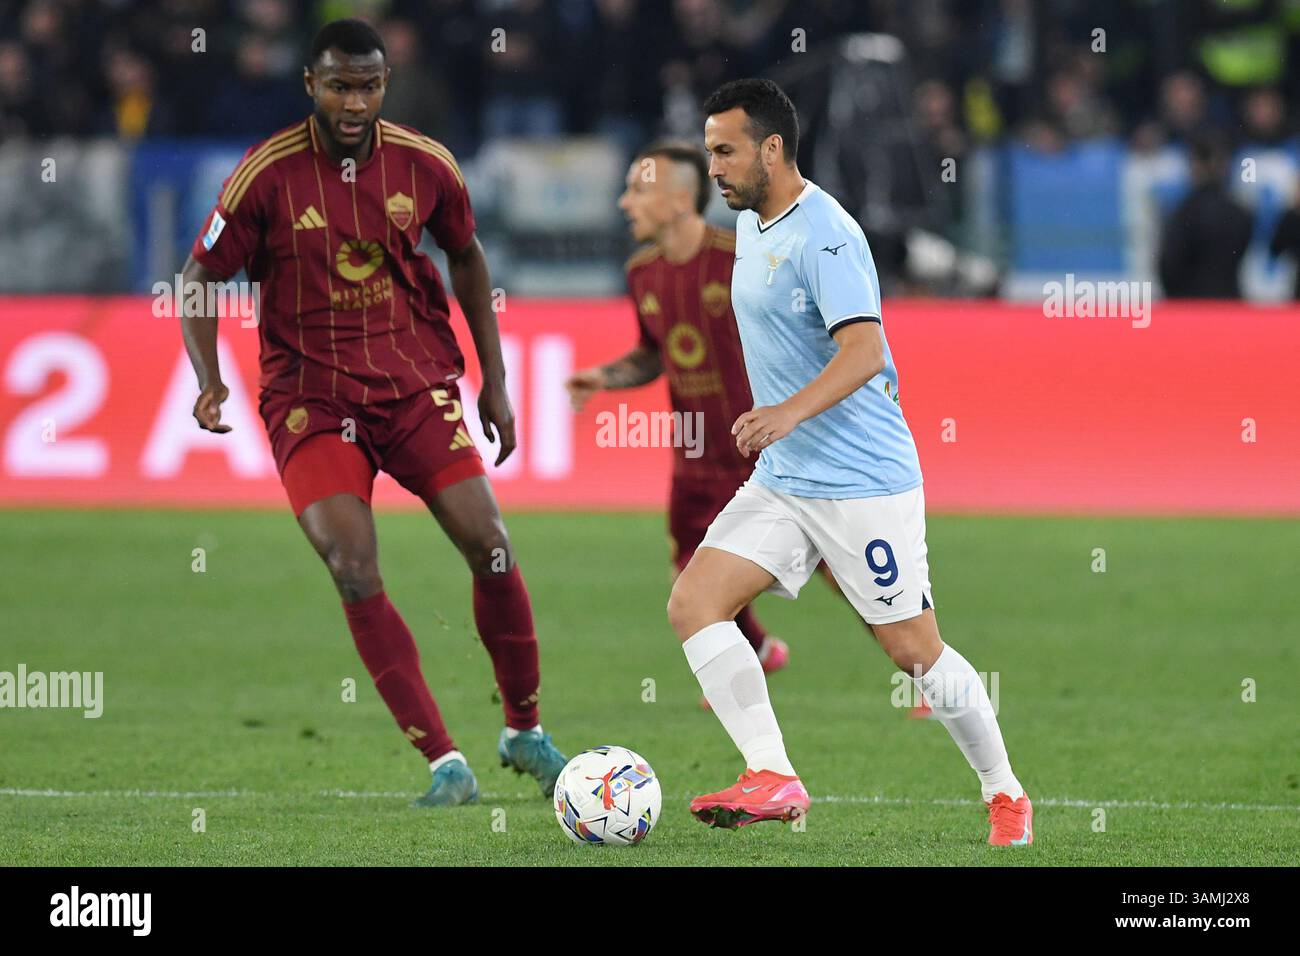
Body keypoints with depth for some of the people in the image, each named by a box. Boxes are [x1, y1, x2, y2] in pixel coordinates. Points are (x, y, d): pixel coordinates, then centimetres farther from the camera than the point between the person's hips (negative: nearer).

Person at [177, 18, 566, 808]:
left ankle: (525, 733, 14)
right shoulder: (268, 175, -10)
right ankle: (447, 766, -12)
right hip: (310, 399, -2)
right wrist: (208, 381, -15)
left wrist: (494, 380, 13)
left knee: (490, 547, -8)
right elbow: (201, 278, -1)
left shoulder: (426, 165, -2)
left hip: (417, 383, 2)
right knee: (355, 574, -17)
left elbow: (467, 257, 15)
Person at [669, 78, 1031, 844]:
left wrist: (790, 411, -43)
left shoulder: (825, 235, -18)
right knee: (693, 603, -10)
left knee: (914, 651, 0)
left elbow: (865, 350, -29)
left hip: (865, 482, -9)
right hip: (782, 481, 9)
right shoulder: (752, 226, 11)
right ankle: (774, 778, -16)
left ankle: (1006, 796, 19)